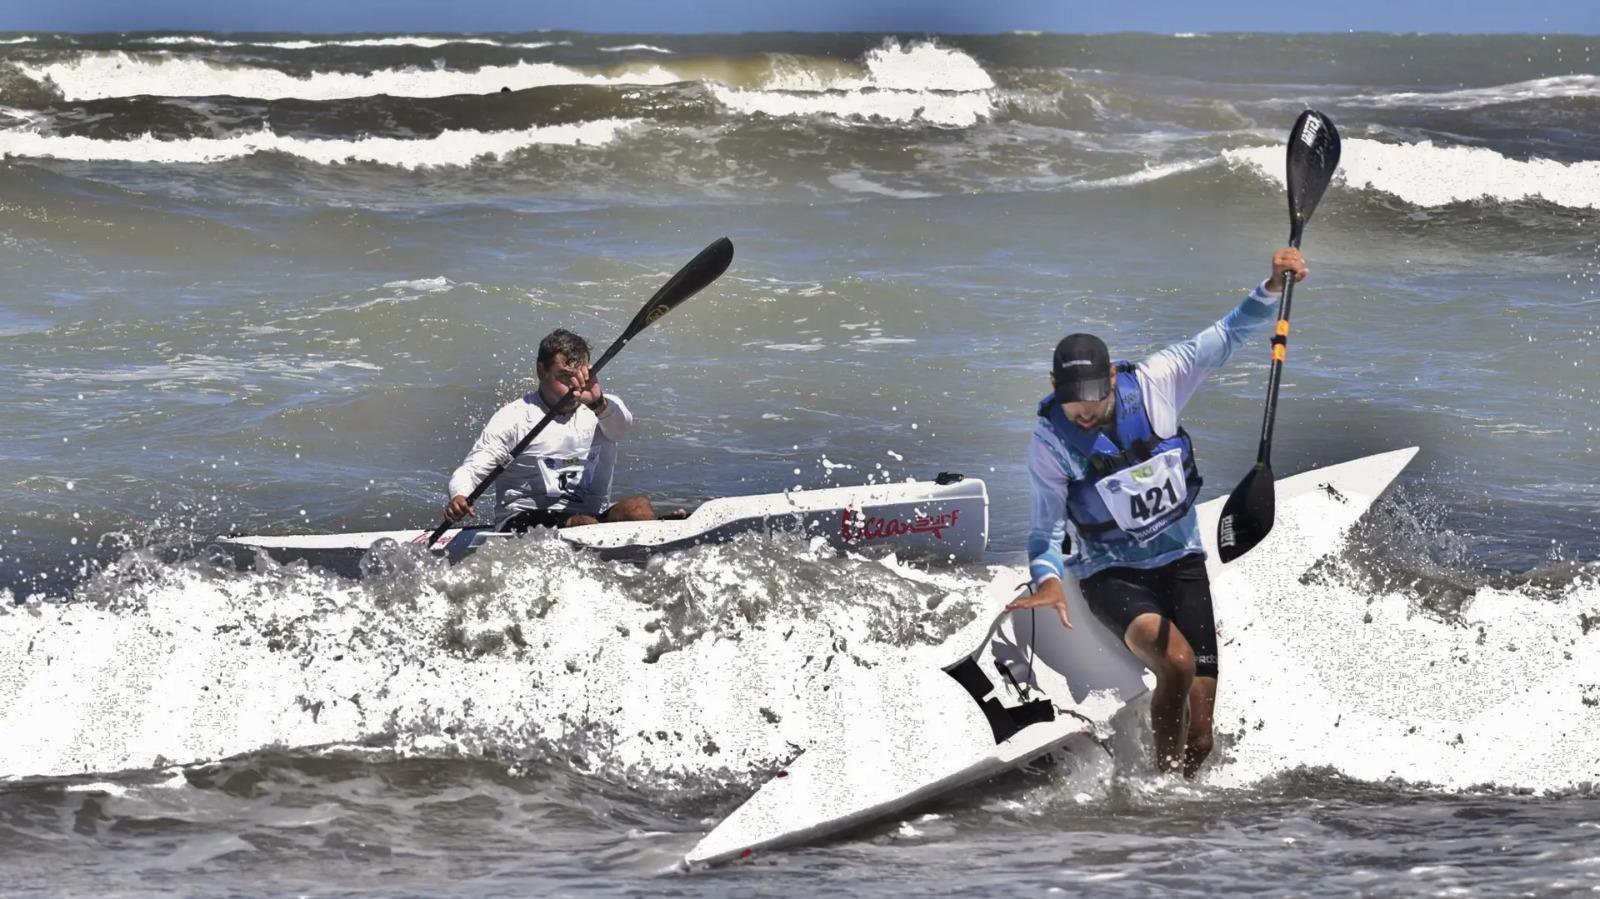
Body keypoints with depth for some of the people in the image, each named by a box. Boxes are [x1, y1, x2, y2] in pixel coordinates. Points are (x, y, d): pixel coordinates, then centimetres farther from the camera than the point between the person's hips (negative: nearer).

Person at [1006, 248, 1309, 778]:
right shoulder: (1050, 442, -14)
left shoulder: (1151, 385, -10)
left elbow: (1228, 336, -4)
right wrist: (1046, 580, -29)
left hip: (1180, 564, 3)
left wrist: (1273, 288, -19)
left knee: (1199, 739, -6)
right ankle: (1164, 776, -13)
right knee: (1176, 661, -32)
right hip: (1111, 576, -3)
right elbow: (1046, 527, -9)